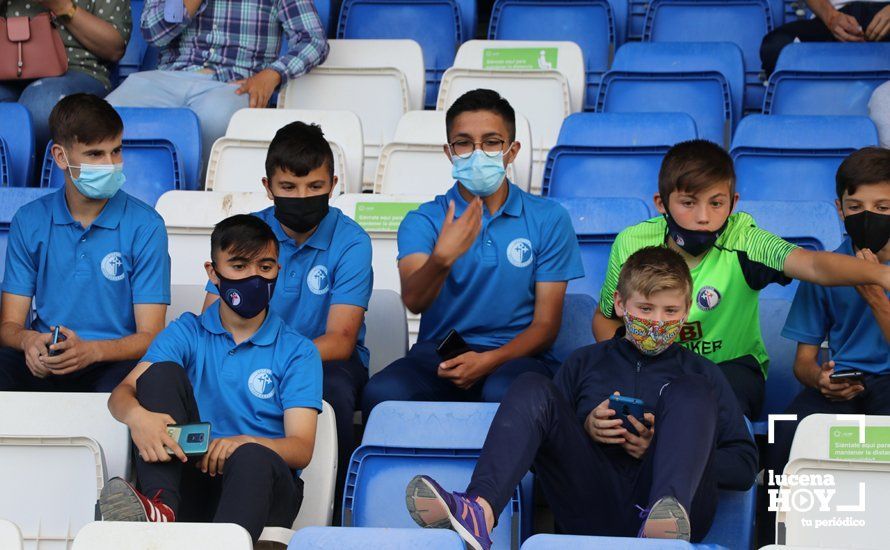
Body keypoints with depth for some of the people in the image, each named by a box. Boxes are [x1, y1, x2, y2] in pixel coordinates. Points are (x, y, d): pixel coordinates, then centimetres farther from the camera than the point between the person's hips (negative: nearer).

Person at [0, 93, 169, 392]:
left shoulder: (145, 225, 0)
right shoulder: (29, 221, 8)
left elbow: (150, 336, -4)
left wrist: (91, 350, -26)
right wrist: (29, 340, -21)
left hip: (113, 361, -2)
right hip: (45, 361, 2)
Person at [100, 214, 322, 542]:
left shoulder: (298, 352, 11)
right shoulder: (187, 333, 16)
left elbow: (302, 448, -2)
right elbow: (123, 392, 1)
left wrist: (244, 443, -25)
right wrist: (137, 415, -26)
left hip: (260, 480, -2)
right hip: (190, 477, 2)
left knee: (252, 458, -36)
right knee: (162, 372, -16)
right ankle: (160, 508, -39)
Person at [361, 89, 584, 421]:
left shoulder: (548, 220, 8)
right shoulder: (422, 221, 8)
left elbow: (545, 325, 4)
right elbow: (413, 300, -13)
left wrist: (489, 360, -15)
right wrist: (442, 259, -35)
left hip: (515, 355, -1)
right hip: (437, 354, 1)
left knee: (505, 392, -39)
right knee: (381, 393, -33)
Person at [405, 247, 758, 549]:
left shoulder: (699, 373, 23)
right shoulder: (584, 363, 28)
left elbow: (744, 467, 13)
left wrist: (660, 448, -1)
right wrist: (584, 427, 2)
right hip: (593, 508, 1)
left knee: (690, 390, -19)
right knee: (532, 387, -13)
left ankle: (665, 518, -48)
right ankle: (479, 512, -41)